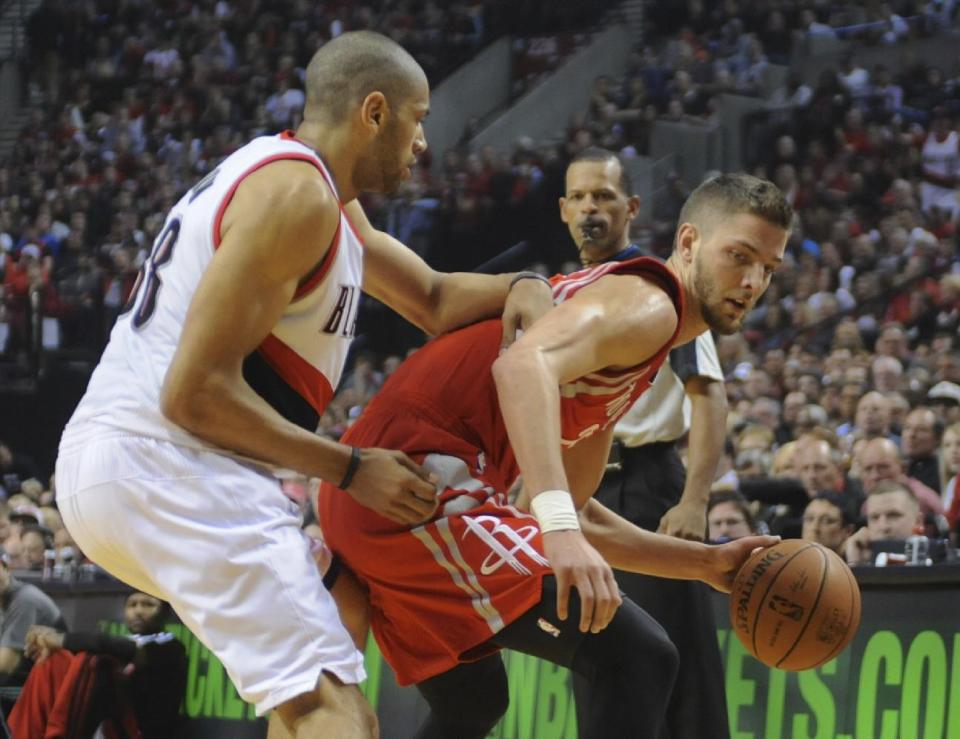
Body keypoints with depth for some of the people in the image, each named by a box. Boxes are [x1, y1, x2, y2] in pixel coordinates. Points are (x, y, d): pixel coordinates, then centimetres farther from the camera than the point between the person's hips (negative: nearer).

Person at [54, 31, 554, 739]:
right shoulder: (297, 195, -11)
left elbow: (435, 301, 29)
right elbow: (197, 392, -18)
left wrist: (519, 288, 7)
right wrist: (352, 469, -12)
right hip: (171, 468, -11)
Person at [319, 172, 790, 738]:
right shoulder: (646, 304, -6)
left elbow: (576, 514, 32)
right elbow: (524, 363, -28)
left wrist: (710, 564, 25)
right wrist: (560, 528, -39)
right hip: (426, 489, -11)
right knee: (640, 658, -15)